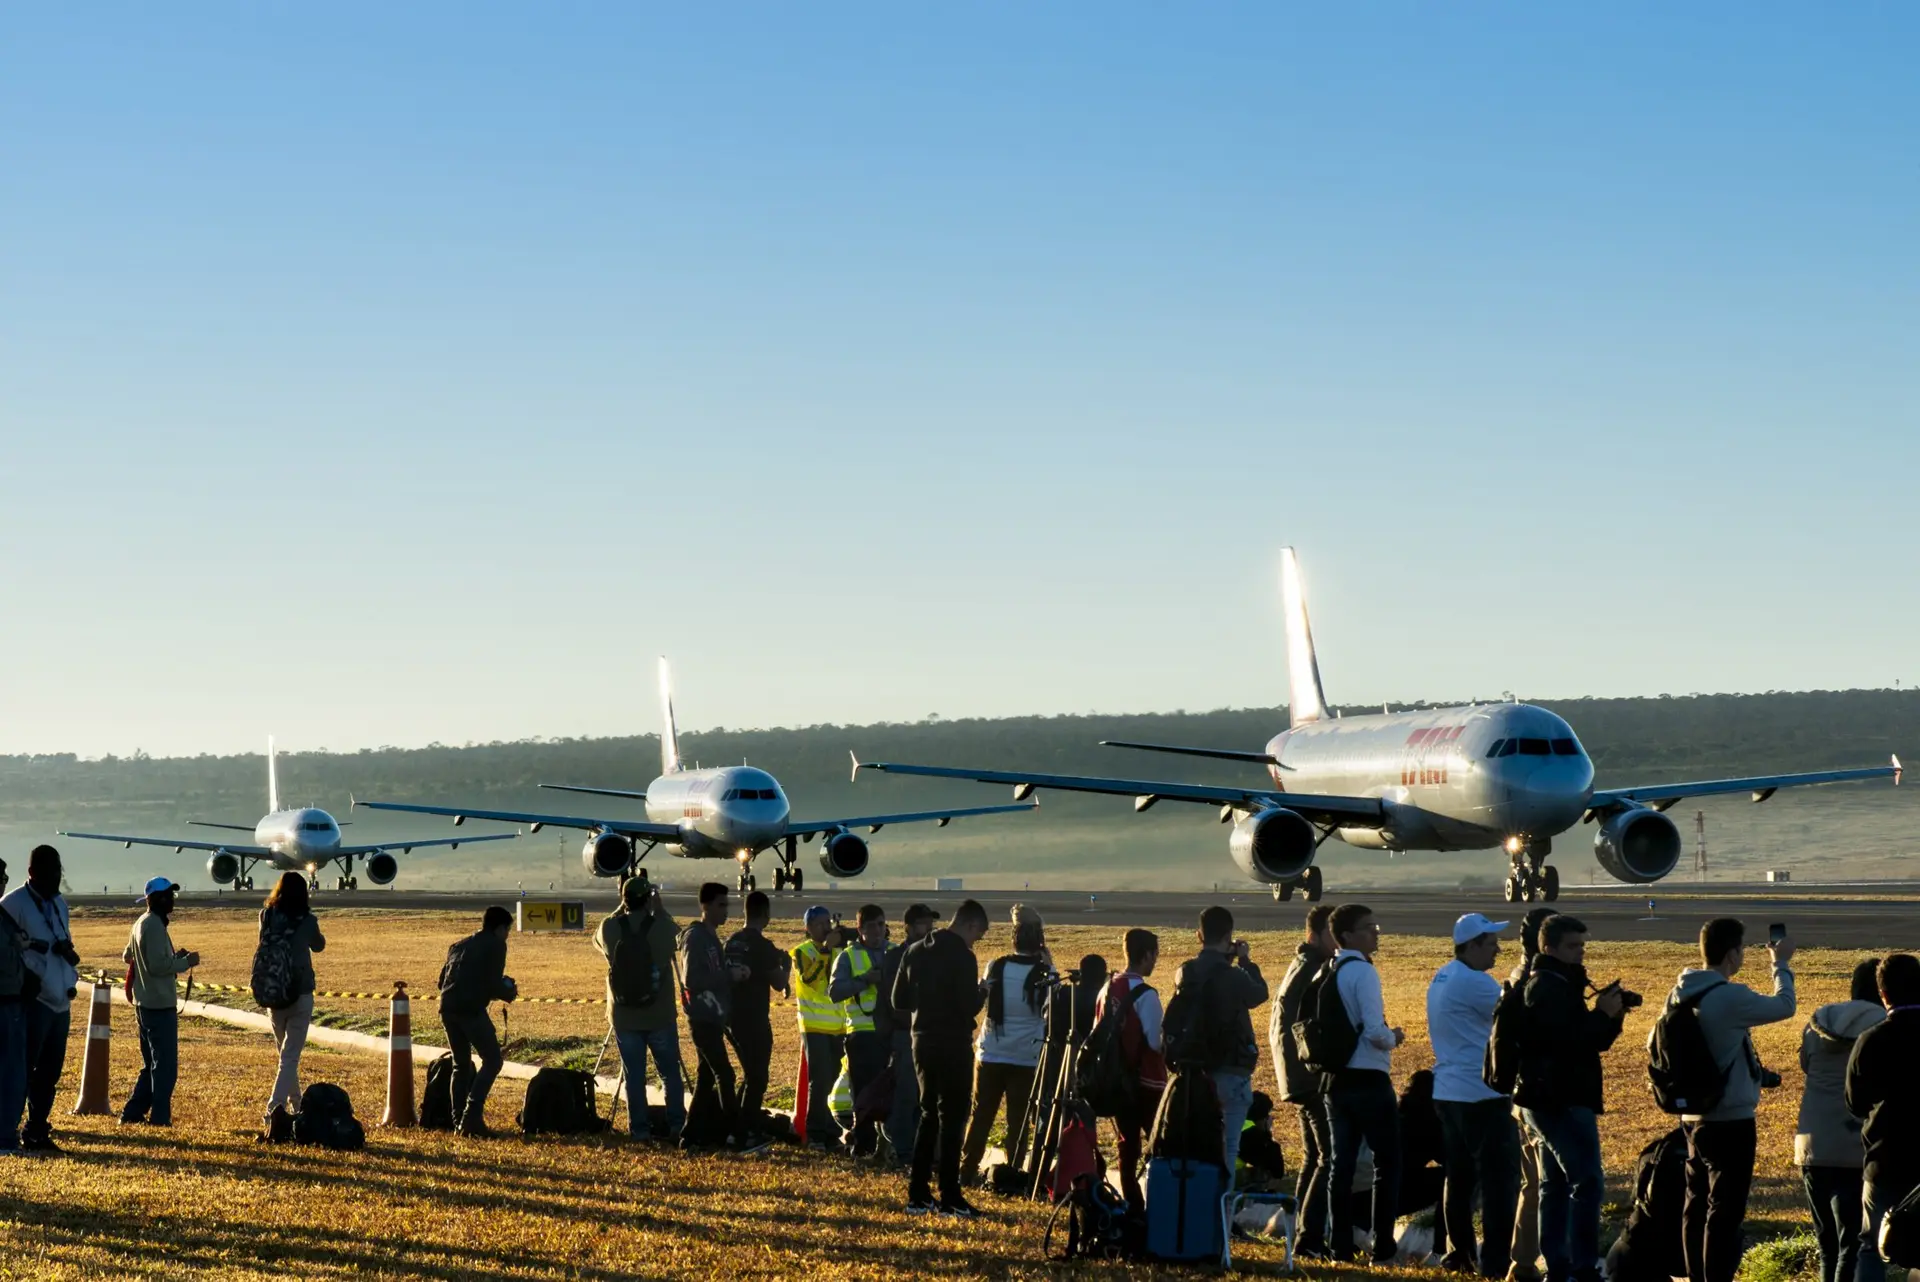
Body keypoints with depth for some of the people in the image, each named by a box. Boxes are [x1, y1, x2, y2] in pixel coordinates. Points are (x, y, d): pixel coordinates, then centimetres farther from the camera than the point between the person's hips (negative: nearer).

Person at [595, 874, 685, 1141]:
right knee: (670, 1072, 10)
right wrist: (658, 904, 16)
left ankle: (639, 1128, 6)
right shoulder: (662, 926, -11)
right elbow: (674, 933, 13)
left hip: (624, 1018, 1)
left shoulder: (610, 927, -8)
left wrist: (621, 909, 15)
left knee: (634, 1075, 6)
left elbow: (598, 939, 17)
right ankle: (676, 1125, 10)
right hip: (661, 1016, -1)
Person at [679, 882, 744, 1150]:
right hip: (703, 1018, -10)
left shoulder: (712, 937, 16)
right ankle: (735, 1134, -7)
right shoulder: (695, 937, -13)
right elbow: (691, 979, -21)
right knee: (724, 1075, -10)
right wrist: (729, 975, -19)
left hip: (714, 1018, 10)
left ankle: (693, 1135, 14)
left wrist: (734, 971, 3)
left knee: (707, 1078, 11)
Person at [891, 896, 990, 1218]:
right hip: (953, 1045, -7)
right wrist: (982, 992, 0)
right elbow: (969, 1007, -19)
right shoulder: (962, 957, -15)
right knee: (952, 1119, -1)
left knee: (929, 1115, 15)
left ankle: (918, 1194, 15)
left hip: (923, 1041, 7)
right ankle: (949, 1198, -2)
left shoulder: (915, 952, 8)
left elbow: (900, 1001, 10)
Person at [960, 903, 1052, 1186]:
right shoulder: (1044, 974, -10)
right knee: (1018, 1121, 3)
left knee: (981, 1117, 10)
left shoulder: (995, 967, -4)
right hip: (1026, 1059, -2)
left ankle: (967, 1171, 12)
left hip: (990, 1056, 2)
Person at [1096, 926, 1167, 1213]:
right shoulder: (1145, 995, -18)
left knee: (1128, 1144, 12)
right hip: (1146, 1081, -7)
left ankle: (1132, 1206, 14)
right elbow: (1157, 1041, -19)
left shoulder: (1108, 990, 5)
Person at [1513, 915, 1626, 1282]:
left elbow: (1592, 1039, 19)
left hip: (1549, 1100, 11)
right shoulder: (1549, 988, -14)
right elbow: (1568, 1039, -25)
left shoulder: (1558, 985, 19)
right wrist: (1603, 1014, -17)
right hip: (1562, 1100, -11)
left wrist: (1610, 1015, 2)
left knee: (1555, 1184, 12)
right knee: (1587, 1182, -12)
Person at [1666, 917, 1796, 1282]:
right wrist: (1781, 964, 8)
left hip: (1694, 1117, 8)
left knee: (1698, 1203, 14)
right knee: (1726, 1210, -3)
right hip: (1730, 1120, -8)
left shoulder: (1681, 994, 4)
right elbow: (1784, 1006, -8)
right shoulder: (1730, 998, -21)